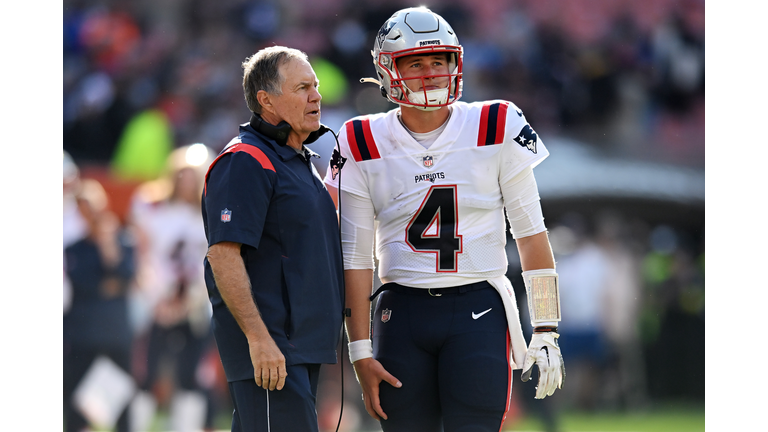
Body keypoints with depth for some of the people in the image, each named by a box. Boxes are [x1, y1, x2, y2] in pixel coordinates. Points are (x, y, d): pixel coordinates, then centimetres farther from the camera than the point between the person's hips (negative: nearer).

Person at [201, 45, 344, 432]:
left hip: (302, 341, 10)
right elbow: (223, 255, -20)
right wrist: (258, 338, -25)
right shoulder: (245, 162, -13)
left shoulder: (299, 161, 20)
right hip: (268, 348, -10)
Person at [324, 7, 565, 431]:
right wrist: (361, 352, 1)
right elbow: (356, 257, 5)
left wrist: (545, 332, 1)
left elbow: (531, 233, 4)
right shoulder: (364, 147, 3)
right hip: (402, 312, 2)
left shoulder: (496, 131, 1)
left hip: (477, 310, -2)